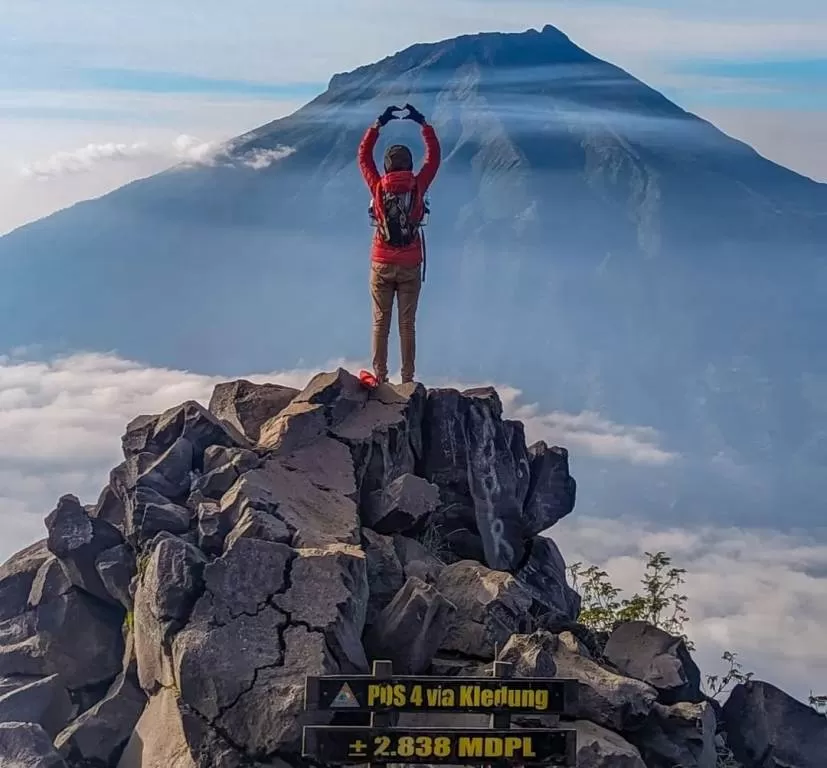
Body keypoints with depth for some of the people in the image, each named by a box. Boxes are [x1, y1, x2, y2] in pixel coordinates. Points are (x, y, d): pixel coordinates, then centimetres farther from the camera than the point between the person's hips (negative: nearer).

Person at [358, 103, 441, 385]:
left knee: (380, 323, 7)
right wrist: (424, 123, 12)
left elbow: (363, 155, 7)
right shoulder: (418, 186, -8)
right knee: (407, 324, 4)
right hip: (410, 266, 0)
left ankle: (380, 376, 8)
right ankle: (407, 379, 6)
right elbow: (434, 156, 5)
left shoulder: (378, 187, -7)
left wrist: (379, 123, 11)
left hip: (381, 265, 0)